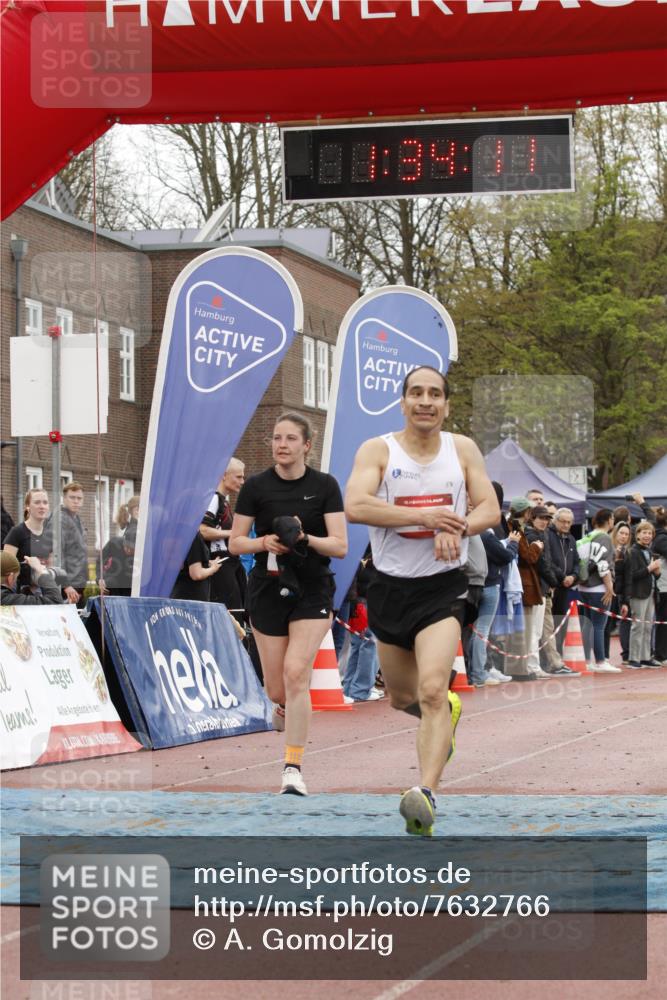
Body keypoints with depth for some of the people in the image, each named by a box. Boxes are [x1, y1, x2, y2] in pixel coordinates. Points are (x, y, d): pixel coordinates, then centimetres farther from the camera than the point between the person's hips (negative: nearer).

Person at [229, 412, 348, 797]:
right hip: (268, 590, 2)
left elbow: (340, 546, -6)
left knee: (296, 672, -18)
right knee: (277, 689, 5)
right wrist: (265, 542, -16)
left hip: (312, 592, -2)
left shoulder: (325, 486, -3)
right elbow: (235, 542, 3)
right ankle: (286, 707, 45)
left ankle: (294, 768, -13)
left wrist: (305, 538, -23)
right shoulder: (256, 487, 0)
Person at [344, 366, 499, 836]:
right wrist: (424, 516, -24)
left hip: (443, 589, -2)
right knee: (402, 698, 18)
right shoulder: (378, 450, -5)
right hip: (391, 587, 2)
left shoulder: (462, 449, 2)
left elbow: (490, 509, 1)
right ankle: (449, 710, 53)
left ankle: (427, 794, -30)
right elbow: (355, 505, -20)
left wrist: (454, 528, -20)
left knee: (432, 690, -22)